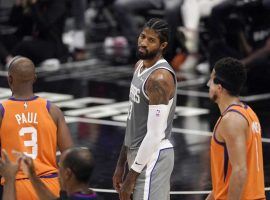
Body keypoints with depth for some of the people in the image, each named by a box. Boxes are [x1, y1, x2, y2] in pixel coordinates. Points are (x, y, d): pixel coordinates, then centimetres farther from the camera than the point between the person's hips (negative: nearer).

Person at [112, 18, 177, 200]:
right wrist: (121, 164, 17)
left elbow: (155, 134, -22)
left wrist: (132, 175, -19)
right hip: (139, 153, 10)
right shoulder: (140, 66, 10)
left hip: (152, 157, -10)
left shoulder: (160, 78, -20)